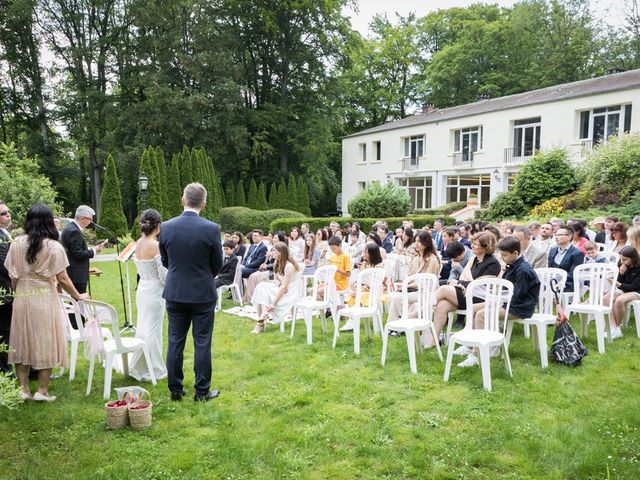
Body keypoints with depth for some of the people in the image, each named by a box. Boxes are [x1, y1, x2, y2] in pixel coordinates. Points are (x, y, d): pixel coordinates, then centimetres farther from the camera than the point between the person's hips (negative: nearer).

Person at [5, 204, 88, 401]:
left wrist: (18, 295, 15)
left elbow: (13, 276, 2)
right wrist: (78, 296, 4)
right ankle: (42, 391, 11)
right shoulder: (53, 246, -10)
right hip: (44, 299, -4)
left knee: (22, 343, 12)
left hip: (22, 298, 4)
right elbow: (62, 279, -9)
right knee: (45, 343, 7)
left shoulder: (16, 244, 1)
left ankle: (23, 389, 18)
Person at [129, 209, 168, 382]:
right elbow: (163, 274, -16)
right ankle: (153, 371, 14)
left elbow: (139, 268, 12)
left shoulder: (138, 244, 3)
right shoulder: (156, 246, -18)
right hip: (155, 291, -7)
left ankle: (138, 367, 29)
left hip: (141, 289, 7)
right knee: (153, 331, 2)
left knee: (142, 328, 17)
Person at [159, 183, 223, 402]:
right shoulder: (211, 229, -14)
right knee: (202, 343, 7)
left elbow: (165, 261, 7)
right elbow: (217, 264, -3)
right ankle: (202, 391, 15)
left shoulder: (166, 227, -6)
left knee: (175, 342, 13)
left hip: (175, 293, 3)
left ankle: (175, 390, 21)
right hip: (203, 293, -2)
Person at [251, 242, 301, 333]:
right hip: (280, 289, 8)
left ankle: (261, 322, -15)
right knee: (261, 287, -14)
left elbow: (284, 287, -23)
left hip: (291, 293, -8)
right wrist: (279, 284, -13)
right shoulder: (278, 263, 6)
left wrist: (273, 303, -23)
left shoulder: (289, 266, -21)